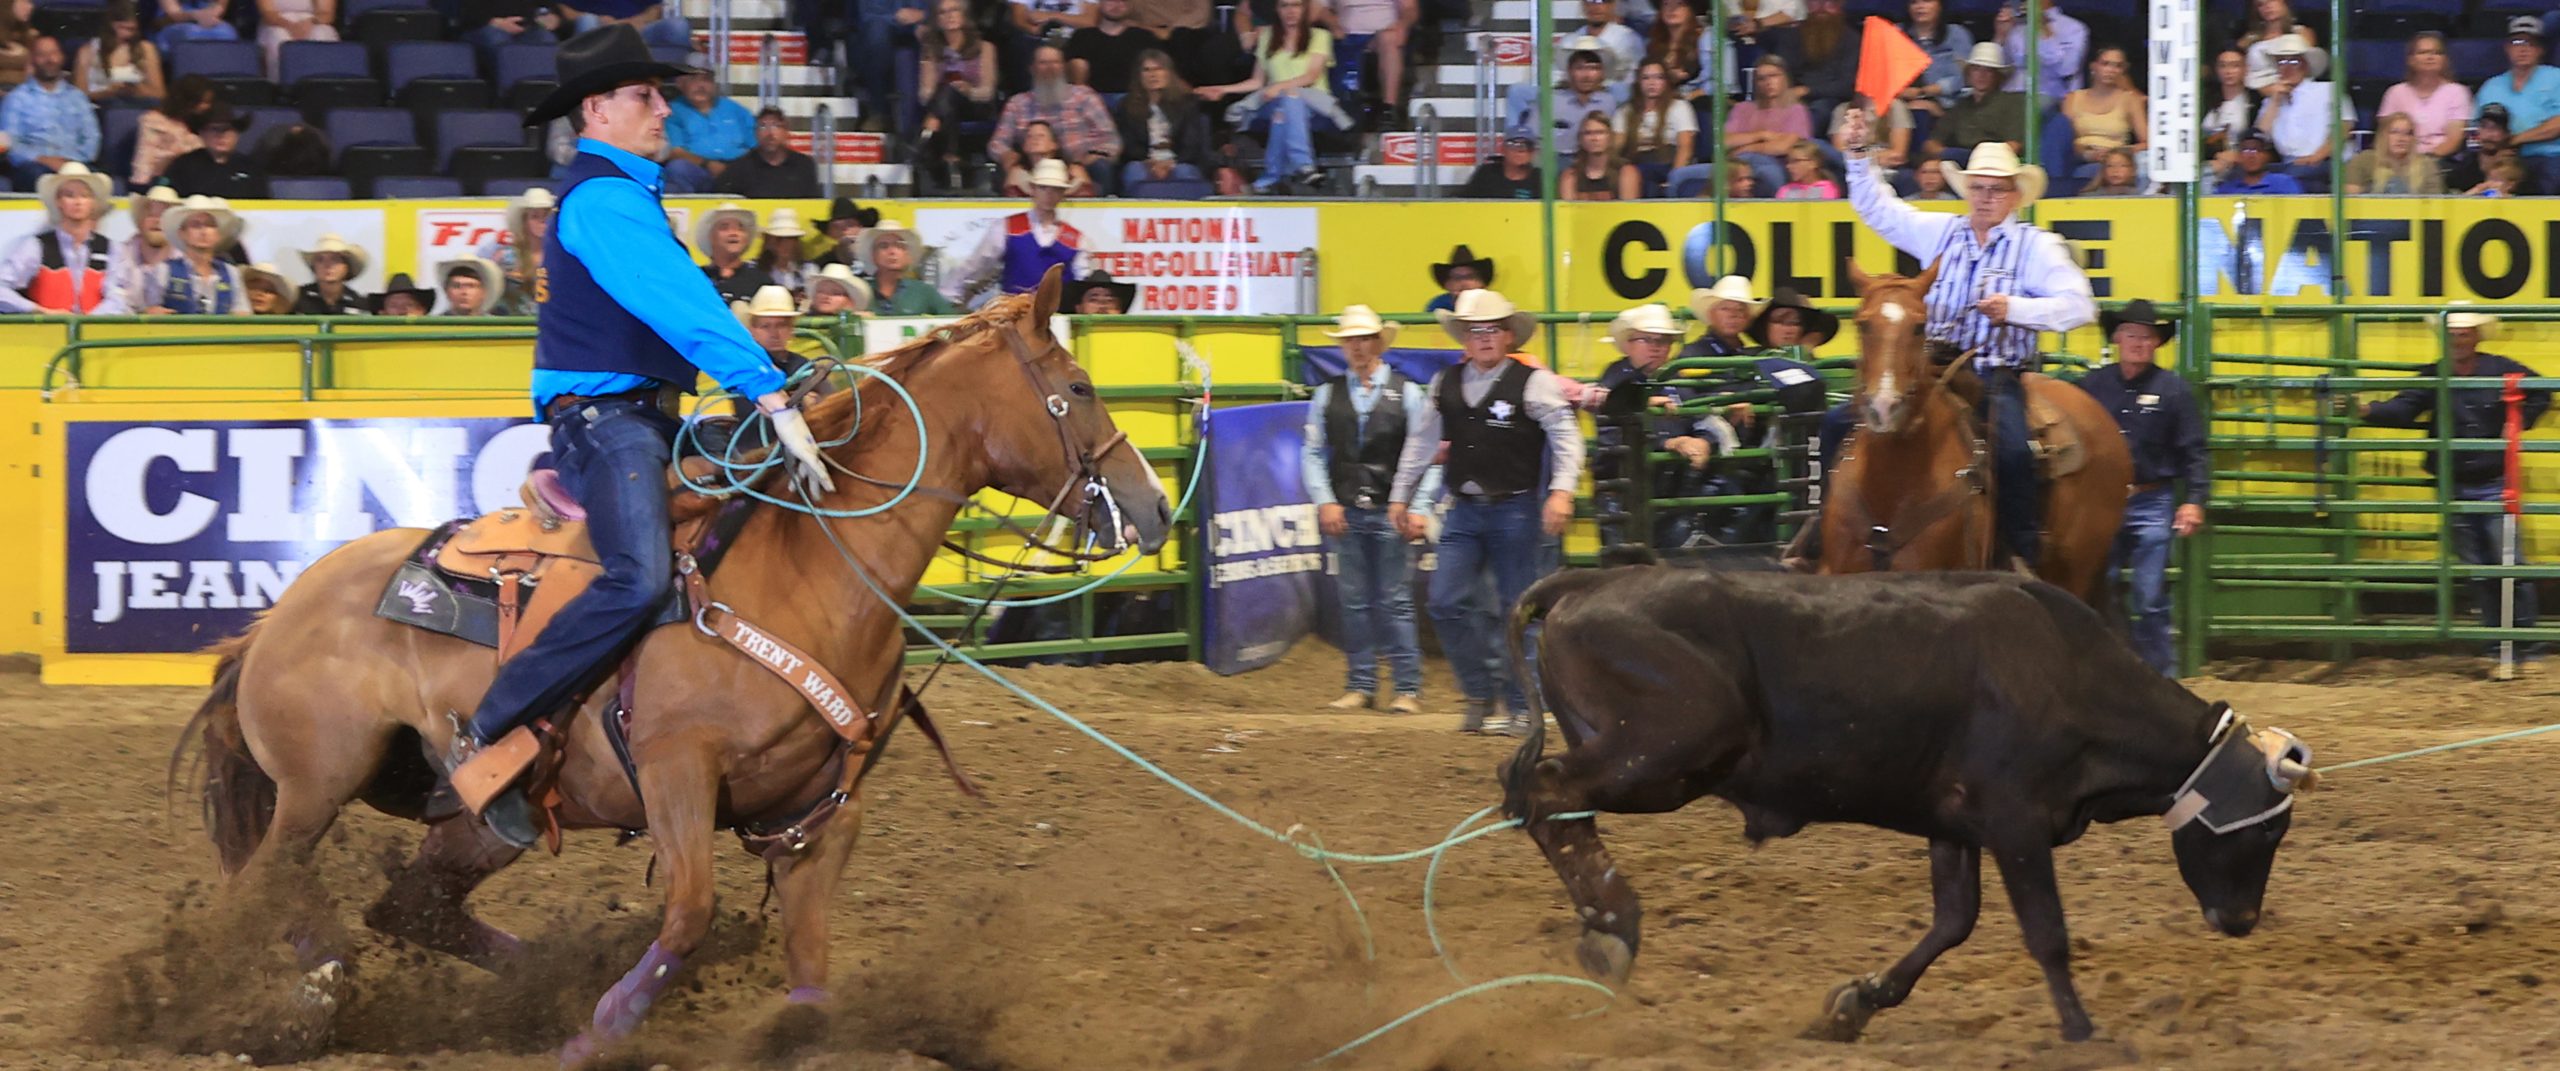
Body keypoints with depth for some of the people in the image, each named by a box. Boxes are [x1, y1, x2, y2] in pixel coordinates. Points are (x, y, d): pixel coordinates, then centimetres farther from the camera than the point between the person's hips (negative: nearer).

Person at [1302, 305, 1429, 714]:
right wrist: (1325, 502, -5)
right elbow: (1312, 453, 7)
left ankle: (1408, 689, -1)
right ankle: (1360, 687, 11)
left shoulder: (1407, 393, 3)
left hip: (1390, 513, -3)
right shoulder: (1326, 395, 9)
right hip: (1342, 513, 3)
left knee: (1396, 602, -3)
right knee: (1353, 603, 5)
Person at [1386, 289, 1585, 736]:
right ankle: (1480, 694, 10)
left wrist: (1561, 491, -24)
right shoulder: (1446, 385, 9)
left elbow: (1566, 435, -12)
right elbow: (1421, 443, 19)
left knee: (1517, 609, -1)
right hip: (1464, 510, 5)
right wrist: (1400, 497, 21)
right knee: (1447, 603, -4)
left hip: (1517, 510, -5)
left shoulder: (1533, 383, -7)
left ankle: (1523, 706, 8)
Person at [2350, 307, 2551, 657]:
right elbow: (2403, 410, -13)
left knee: (2509, 562, -5)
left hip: (2495, 486, -3)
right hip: (2455, 490, 3)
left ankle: (2524, 633, 2)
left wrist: (2518, 424, -3)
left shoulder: (2501, 371, -4)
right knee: (2475, 567, 8)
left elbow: (2541, 394, 10)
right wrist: (2364, 412, -29)